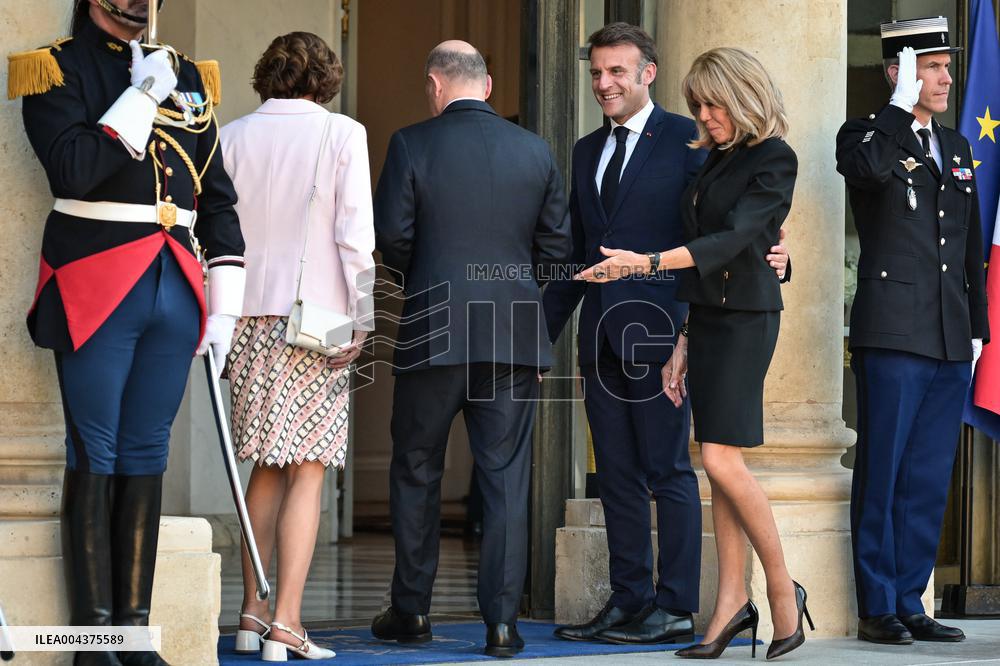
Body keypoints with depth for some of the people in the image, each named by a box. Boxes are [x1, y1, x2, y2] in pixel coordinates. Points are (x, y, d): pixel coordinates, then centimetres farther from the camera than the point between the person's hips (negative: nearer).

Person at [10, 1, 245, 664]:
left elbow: (218, 199, 17)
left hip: (175, 291, 5)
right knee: (95, 459, -2)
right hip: (96, 292, -5)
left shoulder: (187, 77, 16)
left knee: (146, 459, 7)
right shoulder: (57, 69, 0)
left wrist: (225, 305, 10)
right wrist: (141, 99, -12)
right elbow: (73, 171, -16)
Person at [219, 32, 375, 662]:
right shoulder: (342, 134, -3)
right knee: (306, 472, -1)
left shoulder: (232, 137, 6)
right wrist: (362, 316, -2)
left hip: (248, 317, 4)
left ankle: (254, 615, 12)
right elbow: (354, 232, -7)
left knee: (267, 467, 15)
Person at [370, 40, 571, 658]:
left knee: (416, 474, 12)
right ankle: (503, 619, -1)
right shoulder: (536, 151, 4)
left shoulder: (411, 145, -5)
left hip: (433, 331, -2)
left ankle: (411, 610, 19)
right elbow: (557, 245, 6)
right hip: (515, 338, 2)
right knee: (507, 479, 3)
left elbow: (391, 235, -7)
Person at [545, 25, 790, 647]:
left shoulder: (685, 138, -2)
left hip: (659, 331, -7)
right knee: (617, 474, 9)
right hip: (601, 336, 7)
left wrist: (769, 259, -27)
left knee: (668, 471, -3)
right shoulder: (588, 152, 17)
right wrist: (544, 333, 20)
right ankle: (629, 602, 15)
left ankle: (676, 609, 0)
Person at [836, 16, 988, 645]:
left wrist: (978, 330, 17)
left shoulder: (957, 148, 19)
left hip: (951, 342, 6)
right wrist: (901, 105, -15)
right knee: (881, 477, -3)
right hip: (894, 335, -6)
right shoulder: (868, 135, 0)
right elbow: (872, 168, -28)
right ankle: (878, 609, 2)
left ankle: (910, 604, 13)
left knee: (928, 482, 8)